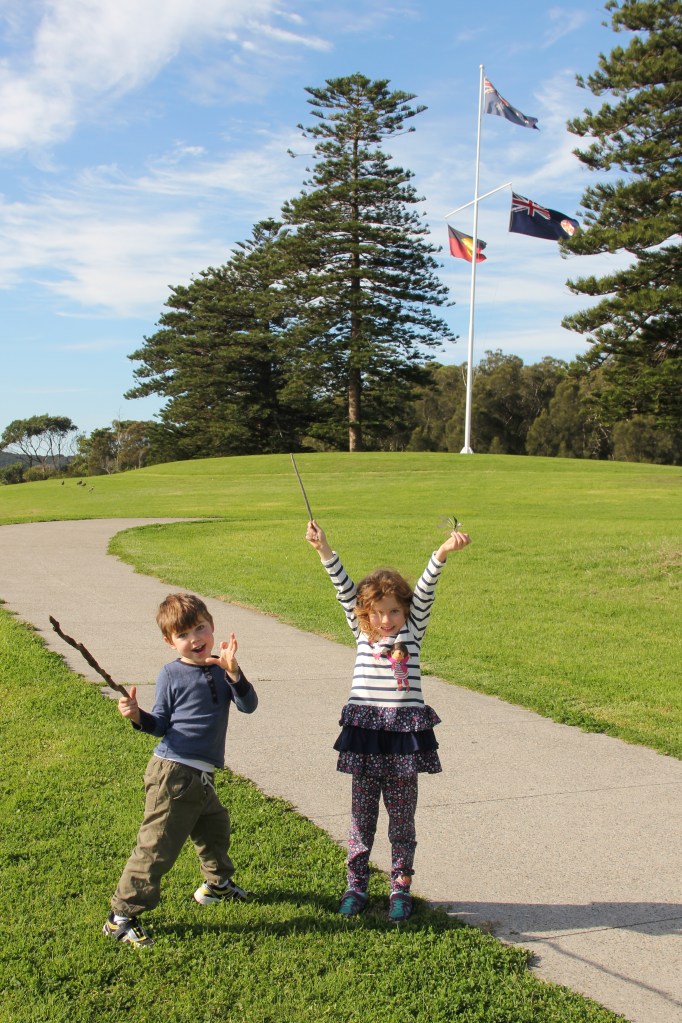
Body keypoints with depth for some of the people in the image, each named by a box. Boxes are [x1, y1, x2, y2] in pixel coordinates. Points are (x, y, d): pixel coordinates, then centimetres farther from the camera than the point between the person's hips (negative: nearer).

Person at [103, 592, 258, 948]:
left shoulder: (220, 669, 5)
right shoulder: (171, 675, -8)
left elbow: (248, 705, -8)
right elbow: (161, 725, -2)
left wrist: (233, 672, -23)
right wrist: (138, 716, -22)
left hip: (201, 777, 7)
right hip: (173, 774, -7)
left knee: (215, 827, 26)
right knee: (157, 847, -5)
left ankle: (217, 883, 52)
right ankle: (121, 917, 6)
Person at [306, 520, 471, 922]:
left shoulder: (413, 631, 3)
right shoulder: (362, 633, 6)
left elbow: (424, 591, -10)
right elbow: (345, 590, -4)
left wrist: (443, 552, -24)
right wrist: (325, 550, -14)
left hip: (405, 738, -1)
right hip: (364, 737, 1)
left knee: (402, 821, 10)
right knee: (361, 819, 11)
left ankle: (401, 888, 23)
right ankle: (356, 885, 25)